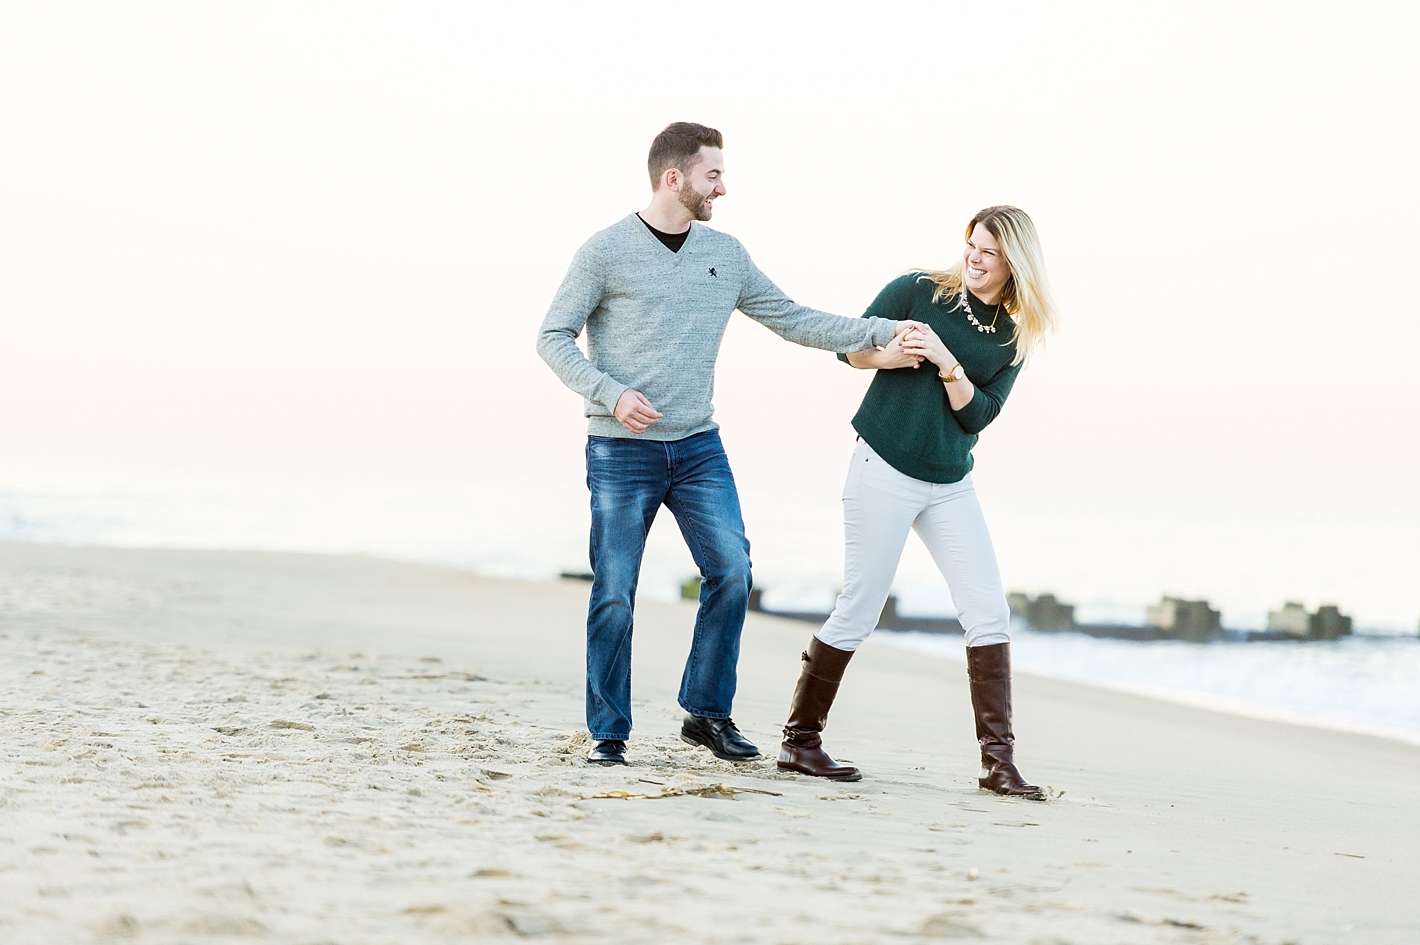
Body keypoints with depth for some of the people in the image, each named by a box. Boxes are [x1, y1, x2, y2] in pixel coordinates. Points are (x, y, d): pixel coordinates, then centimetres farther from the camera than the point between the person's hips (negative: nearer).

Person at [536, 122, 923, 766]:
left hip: (699, 448, 4)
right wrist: (611, 394, -16)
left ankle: (707, 713, 6)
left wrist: (882, 332, 4)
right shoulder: (606, 252, -5)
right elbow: (554, 337, -3)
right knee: (614, 594, -4)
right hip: (620, 451, -4)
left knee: (731, 571, -9)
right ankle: (609, 733, 8)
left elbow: (793, 321, 12)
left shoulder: (726, 256, 10)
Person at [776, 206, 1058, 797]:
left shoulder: (1013, 337, 5)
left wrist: (946, 362, -19)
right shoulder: (919, 291, -3)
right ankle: (799, 741, 11)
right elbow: (851, 348, 1)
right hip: (884, 471, -4)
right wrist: (894, 355, -19)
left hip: (951, 485, 4)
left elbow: (977, 415, -4)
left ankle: (998, 761, 1)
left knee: (989, 614, -3)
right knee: (858, 614, -2)